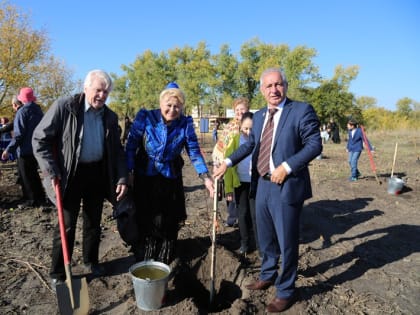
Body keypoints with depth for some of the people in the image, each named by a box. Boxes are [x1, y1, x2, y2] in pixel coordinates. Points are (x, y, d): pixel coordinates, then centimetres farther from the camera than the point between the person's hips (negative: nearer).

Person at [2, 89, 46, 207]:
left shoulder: (22, 112, -14)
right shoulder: (38, 111, 7)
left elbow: (18, 134, -19)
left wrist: (9, 150, -16)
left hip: (25, 150, -7)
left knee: (26, 176, 4)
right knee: (33, 174, 18)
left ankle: (32, 200, 9)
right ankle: (40, 198, 22)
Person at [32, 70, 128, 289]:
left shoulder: (110, 117, 2)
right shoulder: (64, 106, -11)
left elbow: (117, 150, 7)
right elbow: (40, 138, -9)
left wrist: (122, 178, -3)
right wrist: (51, 171, -15)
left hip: (97, 174, 4)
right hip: (71, 174, -4)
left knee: (93, 222, 16)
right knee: (66, 225, 3)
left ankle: (91, 262, 36)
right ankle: (58, 273, 22)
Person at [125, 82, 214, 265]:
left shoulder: (185, 124, -8)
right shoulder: (145, 117, -12)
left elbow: (194, 152, -6)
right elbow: (131, 146, -7)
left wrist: (206, 177, -15)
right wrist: (128, 173, -13)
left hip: (171, 181, 1)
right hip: (145, 179, -1)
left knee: (168, 224, 10)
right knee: (144, 222, 9)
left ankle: (163, 265, 31)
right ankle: (142, 263, 31)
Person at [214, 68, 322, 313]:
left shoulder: (302, 110, -9)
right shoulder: (259, 116, 11)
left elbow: (315, 144, -14)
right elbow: (250, 144, 19)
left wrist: (287, 166, -22)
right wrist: (228, 162, 9)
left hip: (287, 187, -6)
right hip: (263, 185, 7)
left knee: (287, 242, 6)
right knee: (266, 238, 21)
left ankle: (287, 291, 27)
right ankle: (268, 276, 44)